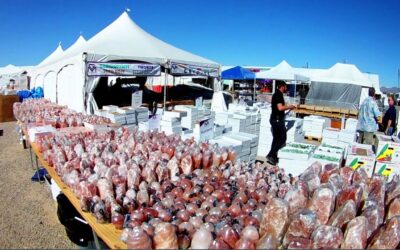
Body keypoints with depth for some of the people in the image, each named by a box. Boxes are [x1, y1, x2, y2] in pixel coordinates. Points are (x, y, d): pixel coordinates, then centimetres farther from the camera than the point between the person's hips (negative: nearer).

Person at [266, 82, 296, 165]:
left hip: (275, 119, 10)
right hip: (277, 120, -10)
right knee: (282, 138, -4)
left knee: (276, 138, 14)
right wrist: (289, 107, -11)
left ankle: (273, 156, 19)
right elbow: (280, 108, -26)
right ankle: (270, 155, -5)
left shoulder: (277, 94, 15)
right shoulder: (279, 95, -16)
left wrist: (287, 107, 19)